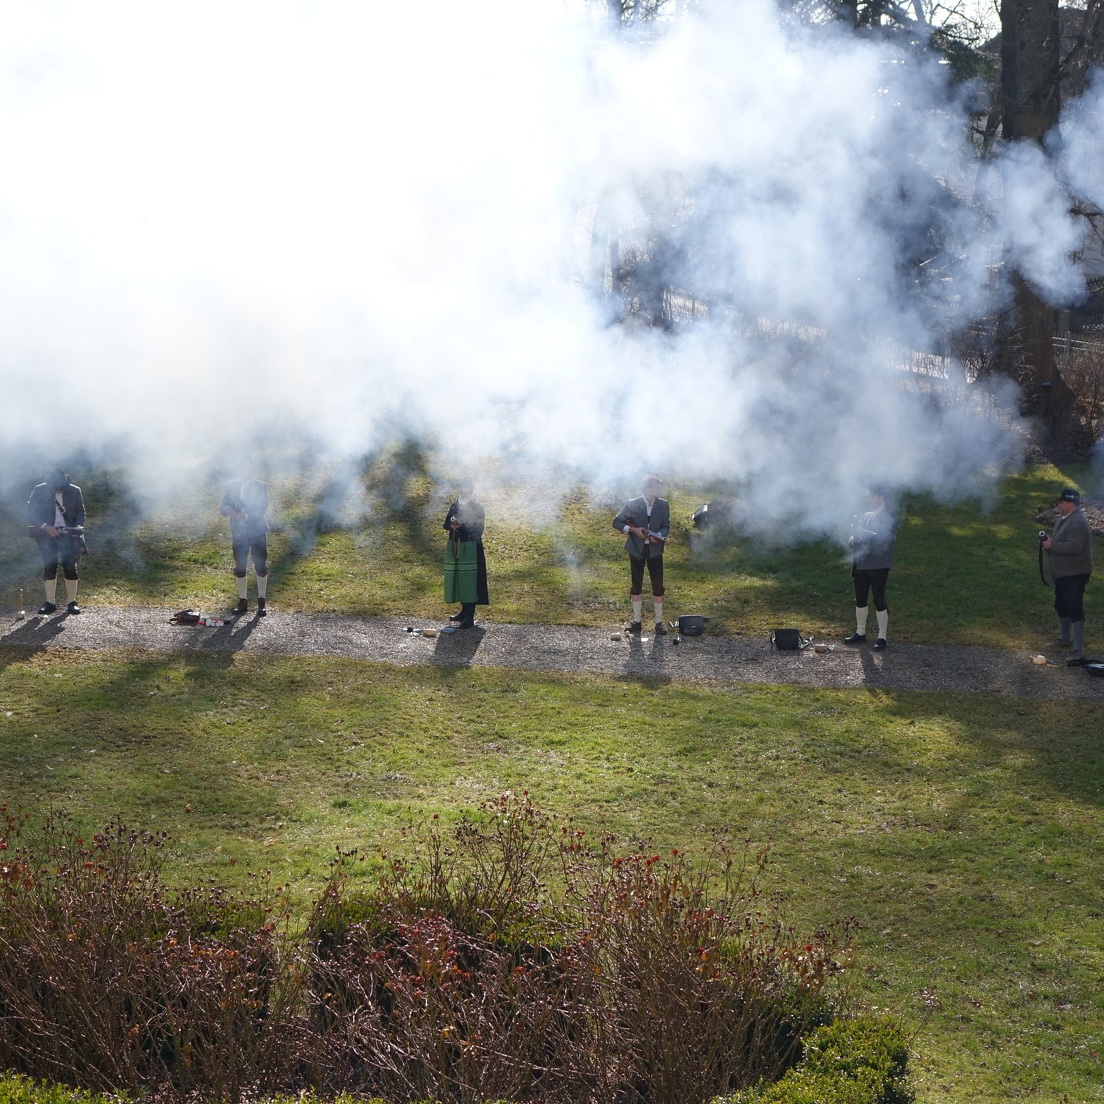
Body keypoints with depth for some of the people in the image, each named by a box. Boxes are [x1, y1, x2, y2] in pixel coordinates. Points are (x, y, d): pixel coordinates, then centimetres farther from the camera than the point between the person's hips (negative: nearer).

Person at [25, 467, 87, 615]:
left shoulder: (74, 491, -4)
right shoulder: (40, 491, -6)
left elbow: (80, 512, 5)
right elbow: (31, 512, -6)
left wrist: (79, 525, -14)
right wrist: (45, 526, -18)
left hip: (68, 535, 0)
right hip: (47, 535, 0)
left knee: (70, 567, -2)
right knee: (49, 567, -1)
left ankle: (72, 602, 5)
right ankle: (50, 602, 6)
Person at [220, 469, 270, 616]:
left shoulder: (261, 487, -4)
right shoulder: (231, 486, 4)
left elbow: (261, 509, -13)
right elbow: (222, 507, 1)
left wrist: (246, 515, -31)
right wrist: (227, 509, -24)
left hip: (257, 532, -2)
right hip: (239, 533, 2)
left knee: (261, 566, 0)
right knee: (240, 568, 5)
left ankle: (262, 601, 9)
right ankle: (243, 601, 15)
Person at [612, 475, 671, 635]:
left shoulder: (663, 505, -2)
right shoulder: (632, 504, -8)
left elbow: (666, 525, -1)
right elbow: (617, 522, -3)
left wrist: (659, 536, -22)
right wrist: (633, 529, -17)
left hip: (655, 550, 1)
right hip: (636, 550, -1)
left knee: (658, 586, 1)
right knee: (636, 585, 8)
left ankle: (659, 622, 11)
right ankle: (636, 620, 19)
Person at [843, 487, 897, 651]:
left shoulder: (888, 518, -7)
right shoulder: (866, 516, 14)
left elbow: (885, 539, -20)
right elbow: (857, 535, 19)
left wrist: (863, 533, -26)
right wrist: (853, 540, -4)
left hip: (878, 566, -7)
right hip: (861, 564, 7)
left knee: (879, 601, -4)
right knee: (860, 599, 13)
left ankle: (882, 638, 2)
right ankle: (860, 633, 25)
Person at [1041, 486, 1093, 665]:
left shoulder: (1078, 523, -23)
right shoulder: (1064, 518, 11)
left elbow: (1073, 547, -32)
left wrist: (1051, 545, -24)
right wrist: (1048, 542, 1)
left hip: (1075, 575, -11)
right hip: (1062, 573, 11)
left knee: (1075, 610, -11)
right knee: (1061, 606, 23)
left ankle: (1078, 651, -11)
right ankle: (1065, 639, 41)